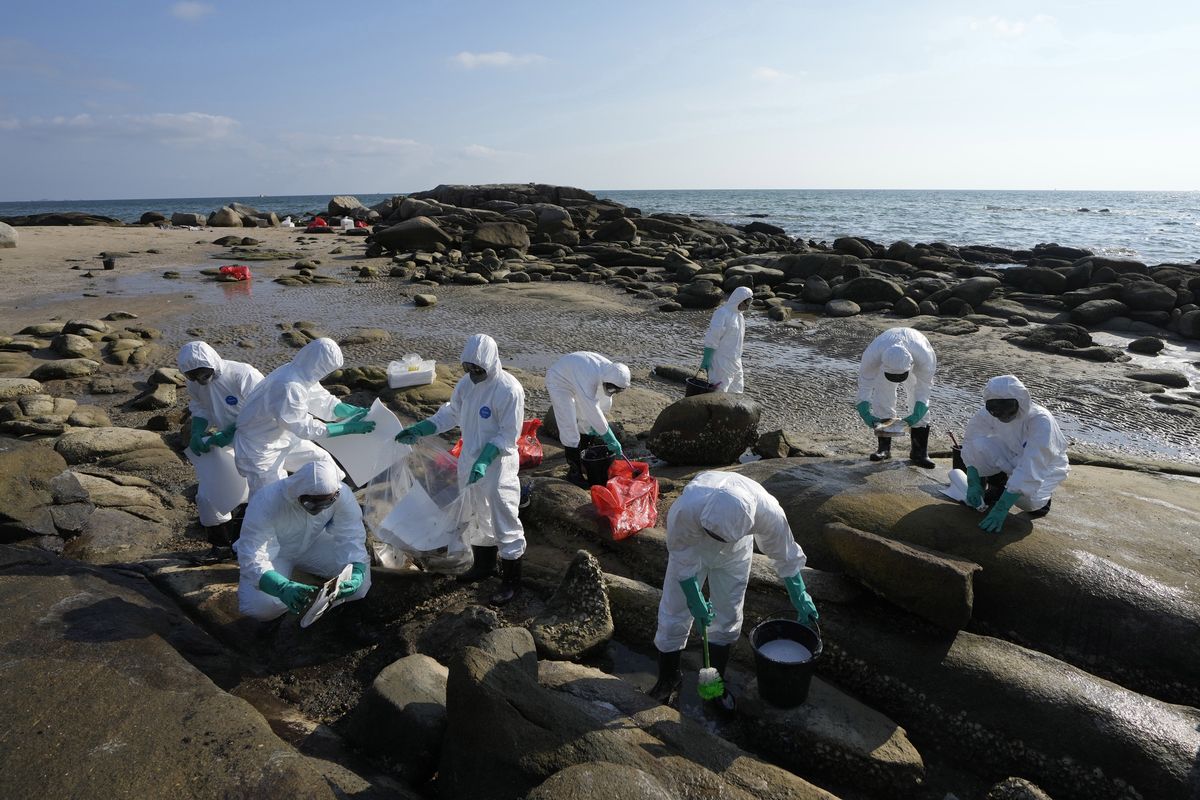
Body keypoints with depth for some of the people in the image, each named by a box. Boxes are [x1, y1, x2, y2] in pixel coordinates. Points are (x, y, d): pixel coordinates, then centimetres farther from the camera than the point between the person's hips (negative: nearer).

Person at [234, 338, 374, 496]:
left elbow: (325, 402, 2)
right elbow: (306, 428, -29)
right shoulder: (289, 386, -34)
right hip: (259, 448, -9)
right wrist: (349, 427, -28)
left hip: (283, 437, 9)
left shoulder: (304, 375, -7)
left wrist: (361, 412, -7)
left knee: (323, 461, 15)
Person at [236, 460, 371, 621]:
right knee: (259, 606, -27)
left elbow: (352, 538, -23)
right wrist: (282, 587, -57)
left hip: (313, 544, 2)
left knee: (361, 579, -18)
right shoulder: (266, 503, -38)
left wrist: (356, 573, -43)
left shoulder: (342, 495, -30)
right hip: (273, 552, -2)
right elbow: (250, 557, -40)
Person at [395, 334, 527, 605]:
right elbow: (451, 413, 12)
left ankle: (511, 580, 17)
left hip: (497, 466, -8)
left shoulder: (509, 389, -23)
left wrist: (484, 461, -28)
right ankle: (484, 565, 41)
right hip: (470, 462, 8)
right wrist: (419, 430, 4)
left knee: (504, 523, 2)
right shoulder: (466, 382, 0)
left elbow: (509, 435, -20)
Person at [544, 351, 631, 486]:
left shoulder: (611, 370, -21)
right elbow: (592, 410, -40)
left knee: (587, 424, 13)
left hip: (575, 380, 8)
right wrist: (612, 440, -35)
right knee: (569, 428, -11)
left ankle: (583, 460, 32)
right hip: (559, 382, -8)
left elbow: (605, 401, -5)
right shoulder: (588, 378, -44)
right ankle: (573, 472, -1)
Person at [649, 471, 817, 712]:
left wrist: (800, 597, -5)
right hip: (691, 548, -1)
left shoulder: (768, 511, -38)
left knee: (728, 617, 9)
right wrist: (695, 600, -19)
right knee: (674, 615, 2)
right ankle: (668, 679, 25)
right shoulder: (686, 509, -45)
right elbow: (683, 557, -25)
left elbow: (785, 555, -17)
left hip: (735, 555, 1)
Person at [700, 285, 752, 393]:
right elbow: (712, 339, -19)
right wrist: (706, 359, -21)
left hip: (735, 362, 9)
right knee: (719, 391, -7)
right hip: (721, 362, -9)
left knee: (736, 392, 13)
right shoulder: (722, 313, -16)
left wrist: (737, 360, 20)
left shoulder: (739, 315, 11)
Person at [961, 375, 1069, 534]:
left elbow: (1030, 469, -40)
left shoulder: (1040, 420, -35)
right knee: (980, 446, -26)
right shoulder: (989, 413, -22)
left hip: (1045, 466, -4)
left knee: (1025, 498, -34)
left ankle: (1041, 497, 4)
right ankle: (996, 485, 2)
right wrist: (973, 483, -25)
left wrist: (1001, 508, -43)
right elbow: (971, 443, -14)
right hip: (1013, 455, 4)